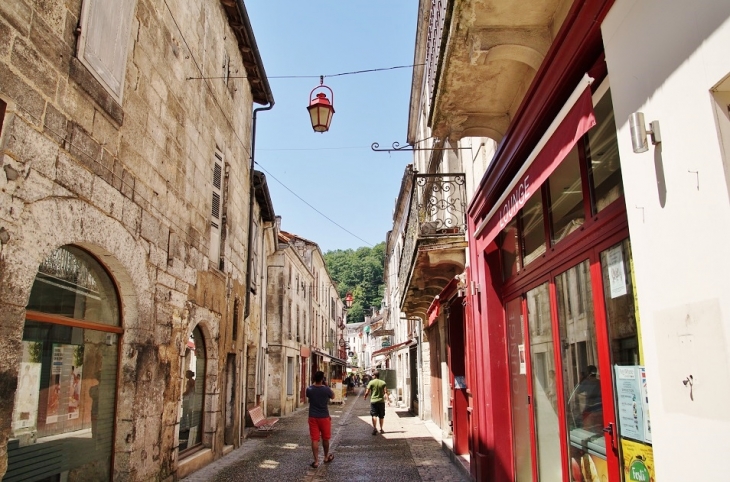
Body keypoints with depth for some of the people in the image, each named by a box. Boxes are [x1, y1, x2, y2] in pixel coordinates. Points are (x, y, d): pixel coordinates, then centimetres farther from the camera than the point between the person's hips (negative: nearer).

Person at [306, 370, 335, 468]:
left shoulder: (309, 389, -9)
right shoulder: (326, 389, -15)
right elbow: (333, 396, 5)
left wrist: (314, 384, 9)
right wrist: (326, 386, 3)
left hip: (313, 417, 1)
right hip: (324, 417, -1)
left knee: (314, 439, 5)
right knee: (325, 438, 17)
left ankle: (316, 461, 6)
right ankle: (326, 457, 33)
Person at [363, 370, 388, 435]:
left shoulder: (371, 382, -4)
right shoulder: (383, 382, 2)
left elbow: (367, 391, -6)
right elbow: (385, 392, -3)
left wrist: (365, 396, 12)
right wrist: (386, 396, 14)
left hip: (373, 401, -2)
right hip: (381, 401, 2)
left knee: (374, 415, -2)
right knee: (381, 416, 12)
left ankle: (374, 428, -19)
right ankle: (381, 429, 19)